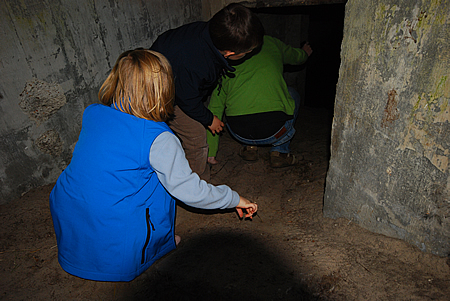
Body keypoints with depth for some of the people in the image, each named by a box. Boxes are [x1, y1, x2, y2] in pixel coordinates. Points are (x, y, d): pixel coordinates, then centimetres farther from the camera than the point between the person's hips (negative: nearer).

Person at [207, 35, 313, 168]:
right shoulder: (269, 42, 18)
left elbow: (214, 110, 20)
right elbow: (297, 57, 37)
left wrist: (210, 154, 28)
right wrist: (305, 53, 64)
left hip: (239, 132, 2)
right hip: (274, 131, -1)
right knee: (292, 94, 30)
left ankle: (249, 148, 24)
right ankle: (279, 152, 22)